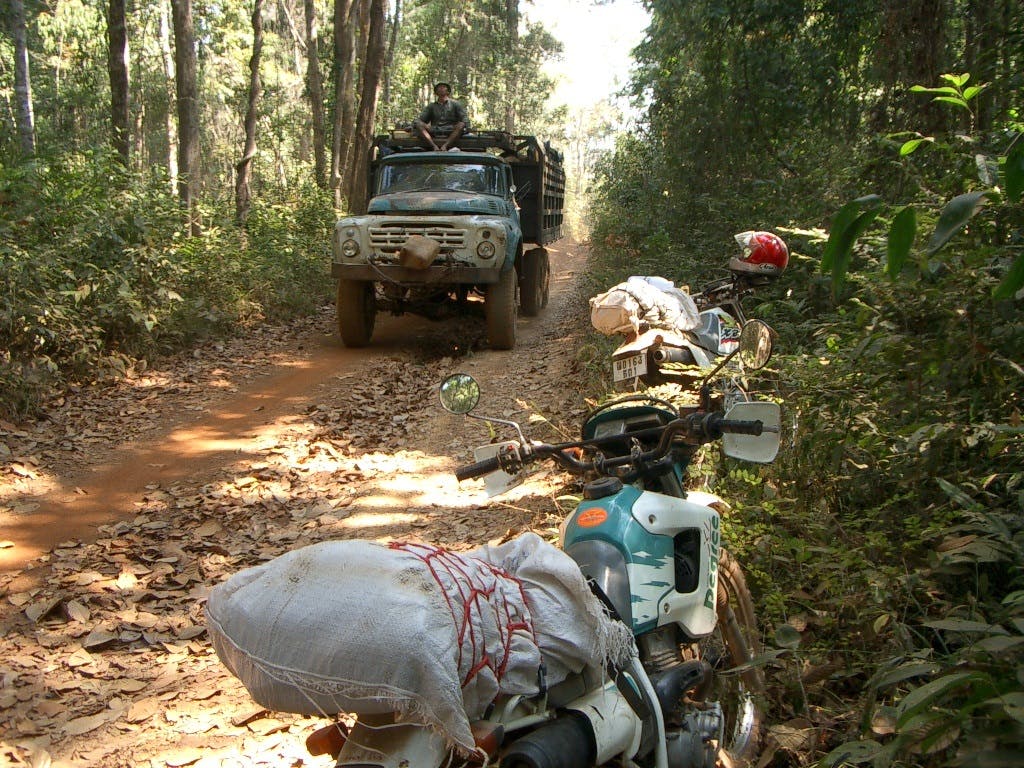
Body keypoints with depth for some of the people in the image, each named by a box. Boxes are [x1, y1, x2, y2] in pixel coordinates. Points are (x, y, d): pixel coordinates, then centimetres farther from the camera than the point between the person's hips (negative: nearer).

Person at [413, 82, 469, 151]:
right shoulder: (431, 106, 24)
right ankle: (434, 146, -43)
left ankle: (445, 146, -47)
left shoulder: (455, 104, 19)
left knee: (461, 125, -30)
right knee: (416, 123, -22)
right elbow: (421, 120, 14)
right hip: (434, 133, 2)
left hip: (451, 134, -2)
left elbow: (464, 120, 8)